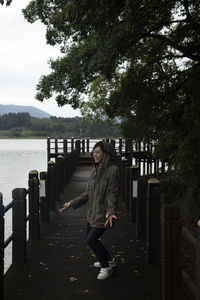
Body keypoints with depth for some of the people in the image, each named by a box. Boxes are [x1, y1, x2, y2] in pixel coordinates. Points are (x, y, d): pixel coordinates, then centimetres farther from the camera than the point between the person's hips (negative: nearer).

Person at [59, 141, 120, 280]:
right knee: (90, 238, 16)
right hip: (92, 212, 8)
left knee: (91, 239, -9)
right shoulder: (95, 169, 7)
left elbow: (113, 194, -18)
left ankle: (106, 267, 11)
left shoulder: (113, 170, -16)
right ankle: (109, 260, 36)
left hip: (104, 212, -8)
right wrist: (72, 203, 9)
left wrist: (111, 211, -31)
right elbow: (88, 192, 12)